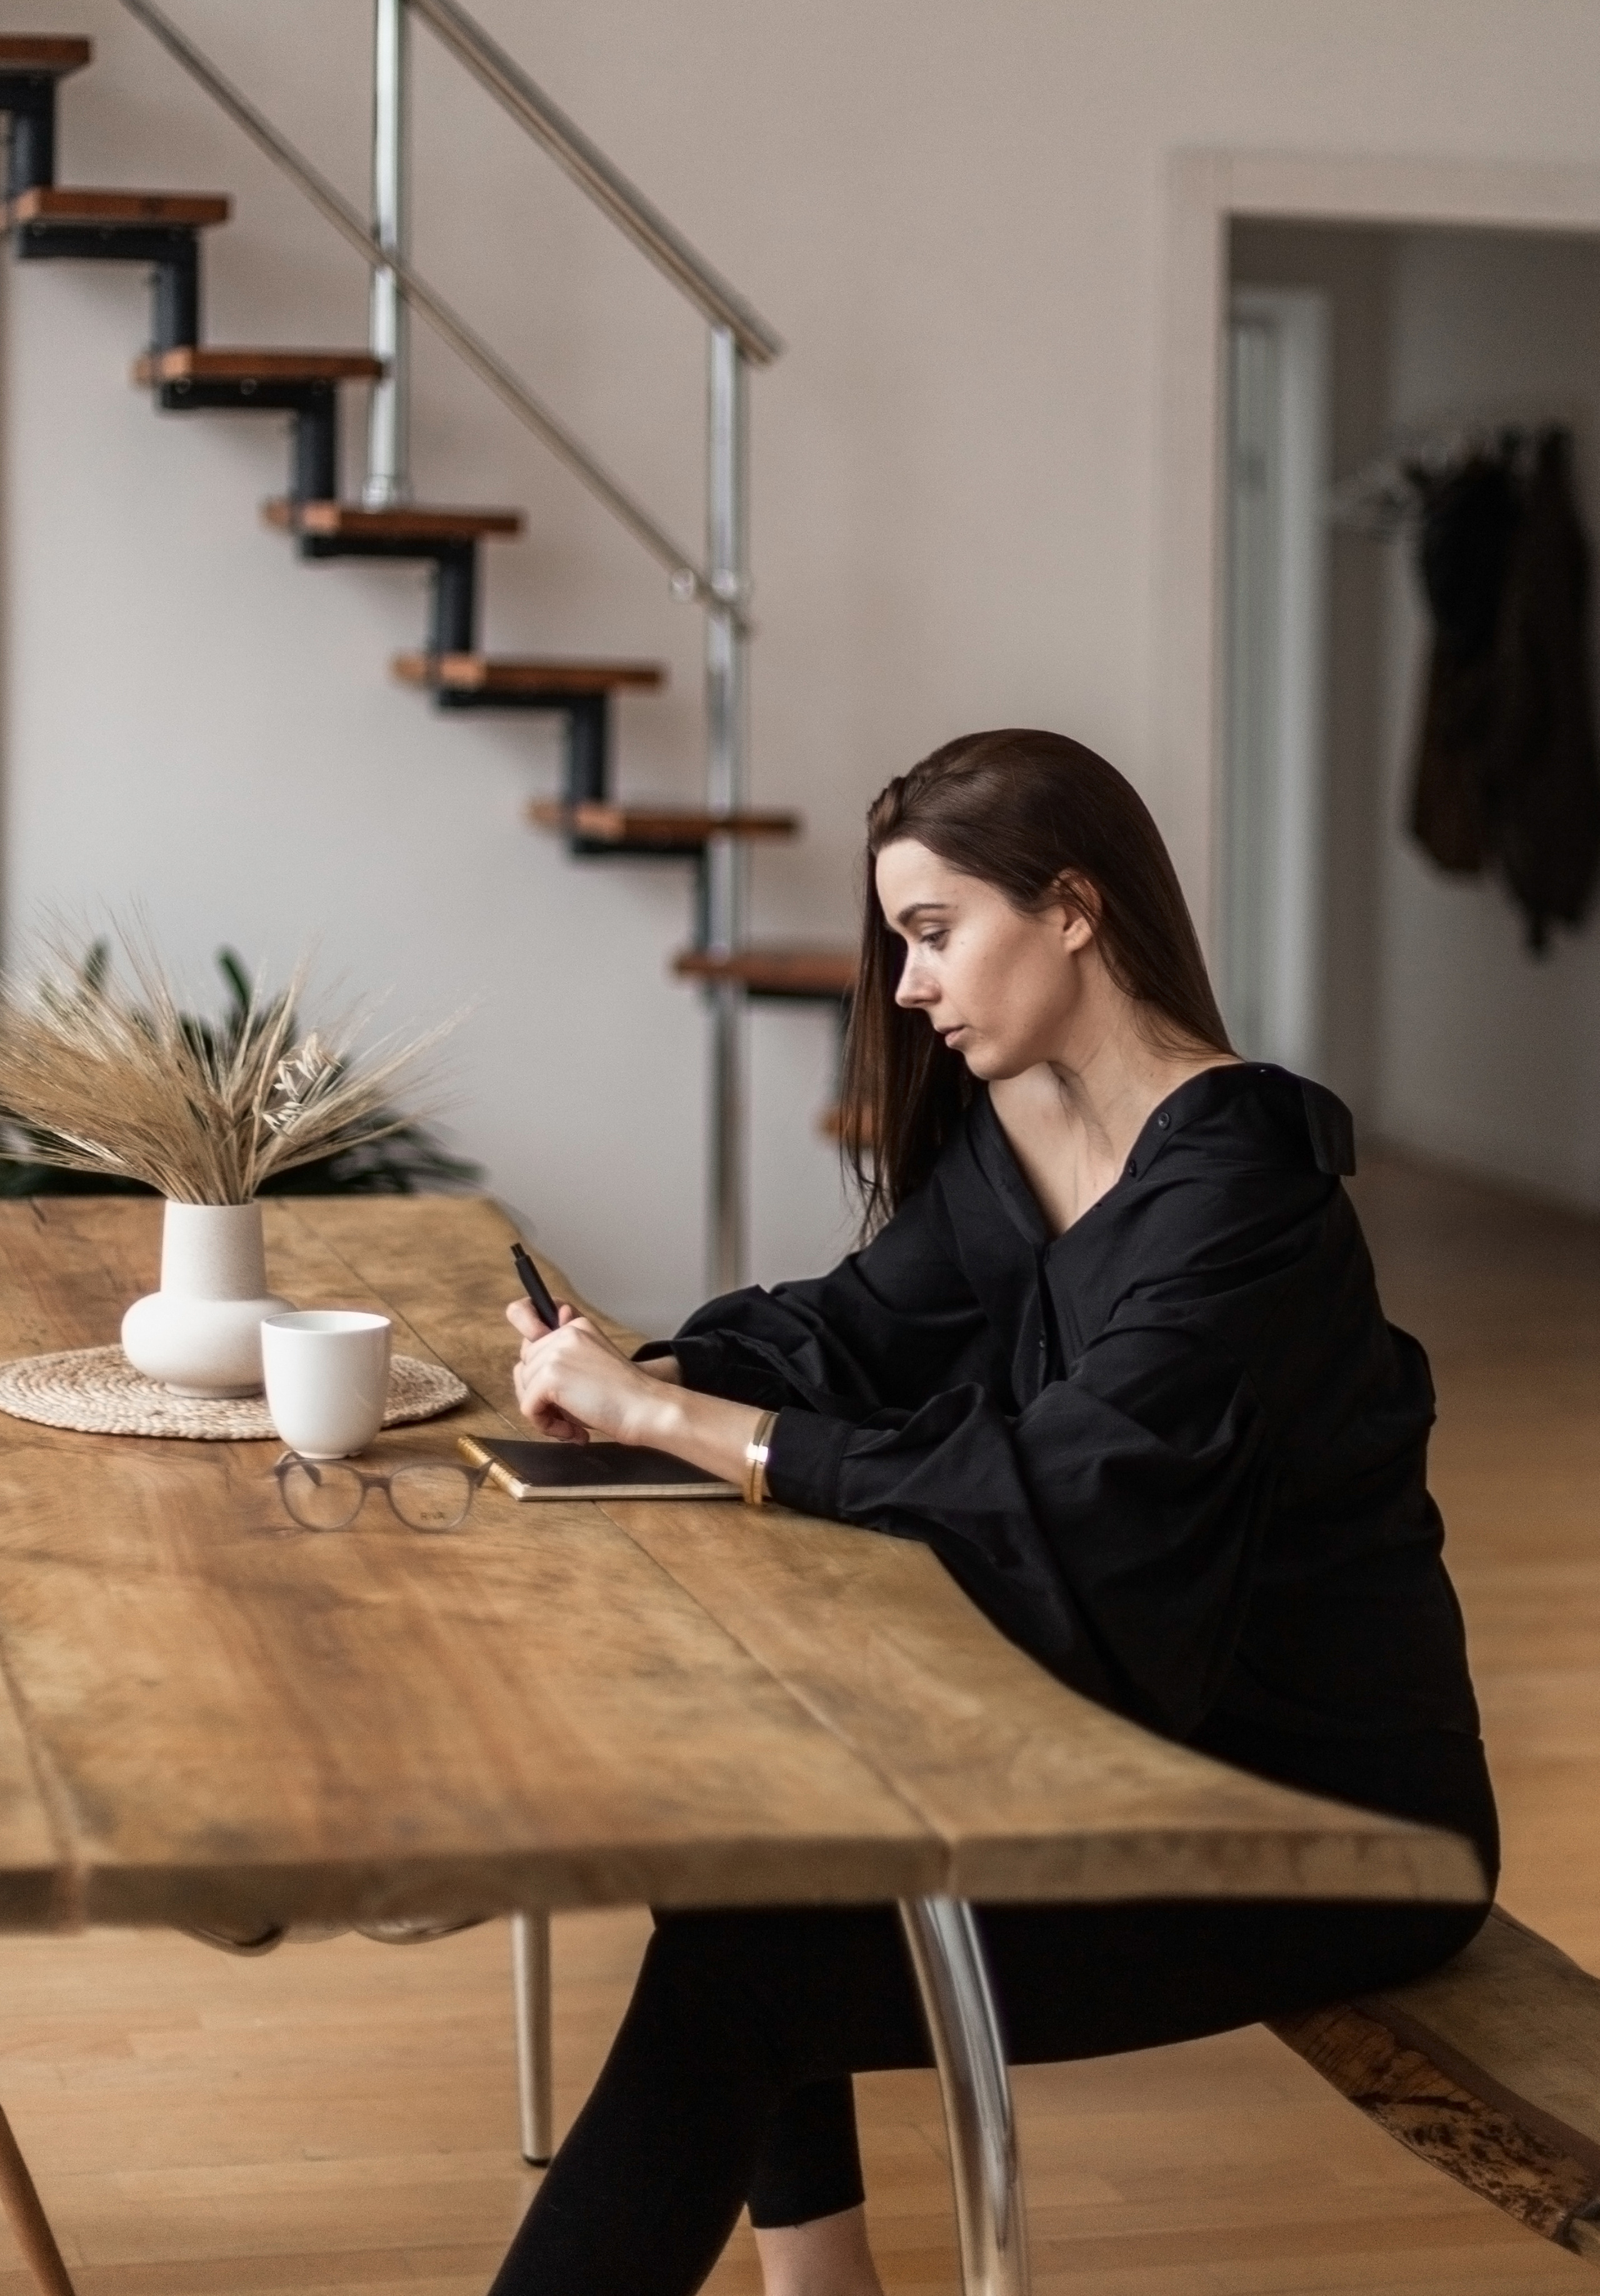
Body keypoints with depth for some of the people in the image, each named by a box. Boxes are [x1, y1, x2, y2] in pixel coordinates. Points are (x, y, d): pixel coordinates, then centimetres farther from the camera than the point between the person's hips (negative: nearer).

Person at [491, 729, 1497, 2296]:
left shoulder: (1238, 1183, -23)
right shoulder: (1006, 1134, 5)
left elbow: (1050, 1500, -29)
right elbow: (853, 1328, 4)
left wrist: (670, 1420, -28)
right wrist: (644, 1378, -16)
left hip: (1323, 1812, -9)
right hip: (1136, 1737, 9)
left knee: (738, 1977, -15)